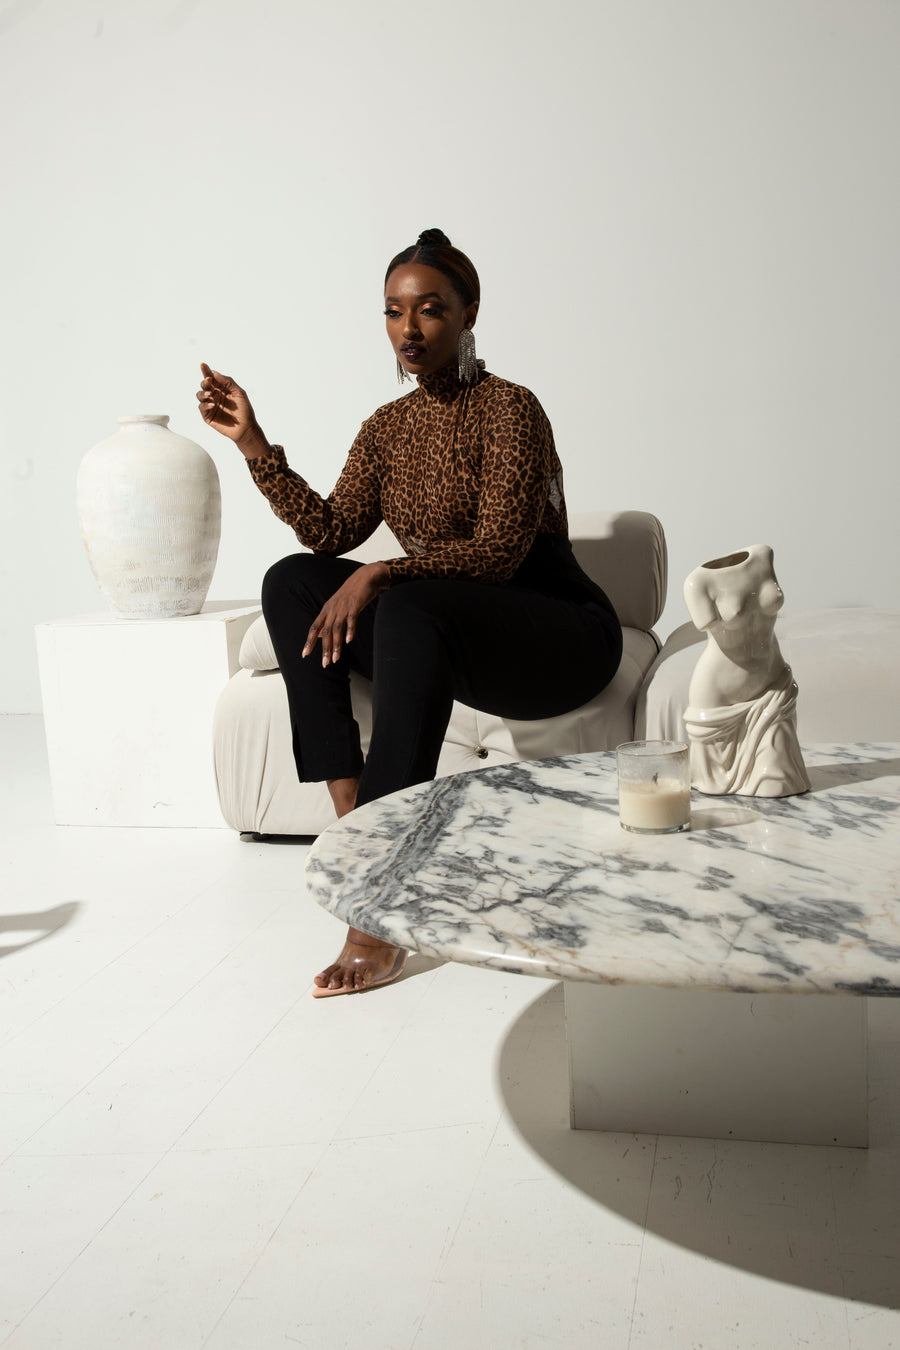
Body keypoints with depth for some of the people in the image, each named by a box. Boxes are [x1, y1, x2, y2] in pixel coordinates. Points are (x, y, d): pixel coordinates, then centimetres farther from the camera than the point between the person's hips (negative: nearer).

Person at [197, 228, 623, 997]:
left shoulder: (509, 409, -11)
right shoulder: (388, 427, 11)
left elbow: (500, 551, -21)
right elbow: (331, 531, 0)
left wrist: (380, 577, -31)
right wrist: (253, 444, -6)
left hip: (567, 635, -7)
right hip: (447, 634, 7)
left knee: (410, 610, -37)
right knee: (291, 581, -11)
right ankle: (351, 820, -20)